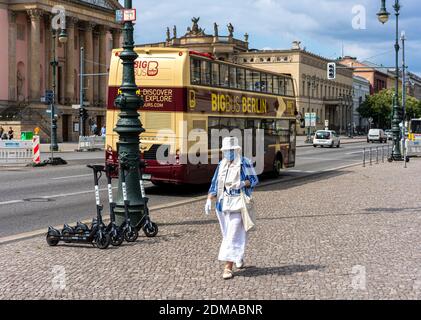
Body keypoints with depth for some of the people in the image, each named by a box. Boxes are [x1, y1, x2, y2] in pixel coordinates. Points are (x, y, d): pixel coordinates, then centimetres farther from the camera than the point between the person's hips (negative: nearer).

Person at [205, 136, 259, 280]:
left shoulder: (244, 163, -4)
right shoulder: (222, 164, 12)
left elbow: (254, 180, -2)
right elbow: (215, 183, 13)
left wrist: (242, 183, -21)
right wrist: (209, 199, 3)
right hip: (222, 204, 6)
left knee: (233, 235, -10)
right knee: (228, 234, 15)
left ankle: (228, 267, -12)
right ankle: (239, 259, 35)